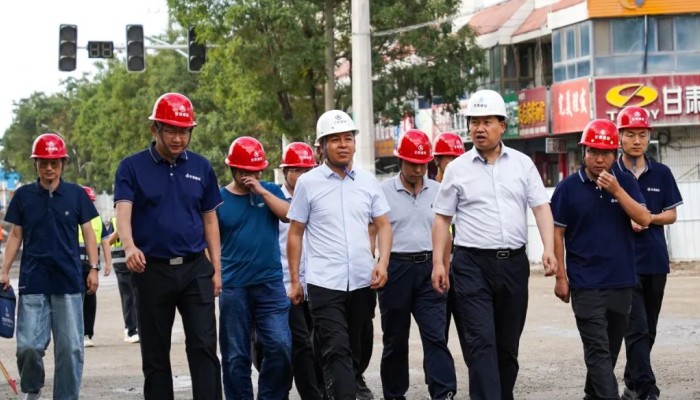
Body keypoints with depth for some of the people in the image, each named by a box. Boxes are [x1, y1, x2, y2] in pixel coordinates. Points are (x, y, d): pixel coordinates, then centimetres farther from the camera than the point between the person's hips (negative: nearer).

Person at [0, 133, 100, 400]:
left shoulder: (76, 194, 4)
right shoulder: (24, 196, 5)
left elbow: (88, 232, 8)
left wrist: (93, 268, 1)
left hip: (69, 282, 0)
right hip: (33, 283, 0)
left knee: (70, 347, 1)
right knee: (28, 346, -5)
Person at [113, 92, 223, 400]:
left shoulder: (201, 167, 8)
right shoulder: (132, 167, -1)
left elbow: (210, 220, 12)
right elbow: (123, 211, -14)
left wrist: (216, 269, 7)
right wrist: (129, 246, -34)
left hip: (195, 269, 1)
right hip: (152, 270, -1)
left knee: (204, 347, -6)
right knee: (155, 354, 6)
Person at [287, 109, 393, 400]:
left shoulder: (368, 181, 8)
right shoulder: (308, 183, 0)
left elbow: (383, 225, 12)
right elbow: (295, 234, 5)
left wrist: (383, 262, -4)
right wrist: (294, 280, 2)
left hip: (363, 281, 4)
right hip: (324, 283, -3)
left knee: (358, 346, 16)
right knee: (336, 351, -12)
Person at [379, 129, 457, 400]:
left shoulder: (437, 191, 8)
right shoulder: (384, 191, 0)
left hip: (429, 268, 1)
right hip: (396, 268, -1)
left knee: (435, 335, -8)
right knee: (395, 338, 8)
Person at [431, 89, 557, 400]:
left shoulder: (522, 164, 7)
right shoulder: (457, 169, 4)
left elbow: (541, 207, 1)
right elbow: (442, 218, 6)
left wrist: (549, 249, -13)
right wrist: (438, 263, -2)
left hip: (513, 262, 2)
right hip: (472, 263, -2)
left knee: (508, 343, 10)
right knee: (481, 342, -11)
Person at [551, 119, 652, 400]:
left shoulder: (625, 183, 5)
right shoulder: (568, 188, -2)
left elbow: (644, 219, -6)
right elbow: (557, 234, 0)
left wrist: (617, 191, -17)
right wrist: (561, 277, -4)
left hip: (621, 281, 4)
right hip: (586, 284, -4)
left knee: (611, 347, 12)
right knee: (598, 350, -10)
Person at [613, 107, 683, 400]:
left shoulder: (661, 174, 7)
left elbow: (671, 214, 10)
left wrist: (649, 218, -9)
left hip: (655, 261, 4)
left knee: (647, 330, 12)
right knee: (637, 329, -12)